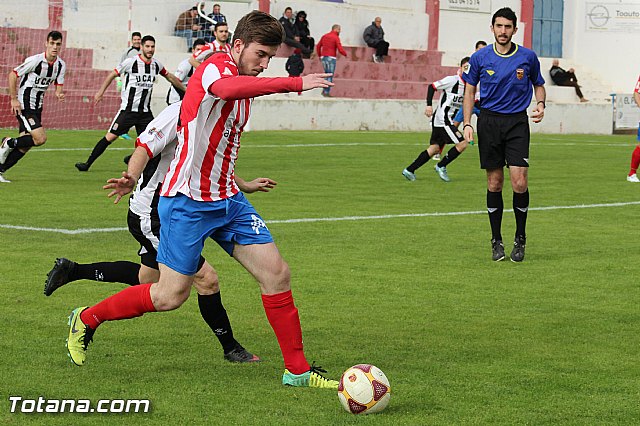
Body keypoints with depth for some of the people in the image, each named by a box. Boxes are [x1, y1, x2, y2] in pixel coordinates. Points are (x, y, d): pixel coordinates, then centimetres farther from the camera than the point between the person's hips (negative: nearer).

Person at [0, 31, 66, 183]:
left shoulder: (61, 65, 2)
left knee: (24, 146, 4)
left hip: (37, 107, 7)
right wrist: (14, 99, -11)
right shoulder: (35, 60, -18)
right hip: (23, 106, -7)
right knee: (40, 138, -19)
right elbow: (13, 74, -10)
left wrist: (59, 95, -19)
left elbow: (58, 87, 6)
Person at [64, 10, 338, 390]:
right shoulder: (216, 66, -15)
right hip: (188, 203, -8)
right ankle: (86, 320, 21)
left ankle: (297, 370, 8)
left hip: (227, 199, 8)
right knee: (171, 296, -1)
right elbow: (224, 88, -42)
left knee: (277, 273, -1)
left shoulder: (244, 89, 13)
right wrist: (293, 84, -44)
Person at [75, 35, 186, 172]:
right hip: (128, 108, -5)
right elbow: (113, 74, 1)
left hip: (145, 111, 5)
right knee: (110, 136, -7)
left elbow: (170, 77, 23)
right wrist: (101, 92, -4)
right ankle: (87, 163, 0)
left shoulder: (156, 64, 5)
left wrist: (185, 90, 31)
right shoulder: (131, 62, -10)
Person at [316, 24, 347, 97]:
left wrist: (319, 56, 26)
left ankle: (324, 90, 10)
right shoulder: (336, 37, -7)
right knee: (330, 75, -2)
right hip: (331, 58, -6)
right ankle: (327, 92, -6)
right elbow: (340, 49, -13)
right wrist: (345, 54, 5)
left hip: (323, 57, 6)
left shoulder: (324, 36, 12)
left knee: (327, 74, 19)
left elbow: (318, 46, 15)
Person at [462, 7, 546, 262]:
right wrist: (467, 123, 1)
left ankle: (520, 239, 6)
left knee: (519, 182, -10)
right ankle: (496, 241, 13)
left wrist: (540, 103, -4)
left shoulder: (528, 57, 2)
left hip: (517, 123, -1)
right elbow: (470, 90, 10)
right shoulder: (480, 58, 1)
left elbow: (538, 85, 16)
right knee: (494, 183, 3)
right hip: (489, 122, 1)